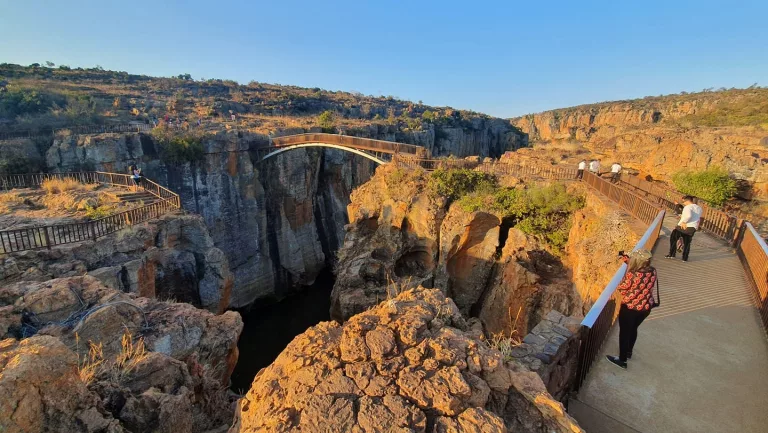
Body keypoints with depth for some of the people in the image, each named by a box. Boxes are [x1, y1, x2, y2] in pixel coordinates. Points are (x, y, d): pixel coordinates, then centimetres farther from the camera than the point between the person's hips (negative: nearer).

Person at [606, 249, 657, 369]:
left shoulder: (632, 275, -30)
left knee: (624, 332, 12)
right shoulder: (652, 271, -12)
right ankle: (628, 353, 47)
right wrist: (625, 258, 6)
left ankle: (622, 360, 24)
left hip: (630, 308, -6)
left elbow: (621, 288, -12)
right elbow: (637, 267, 9)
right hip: (646, 308, 6)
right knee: (633, 329, 27)